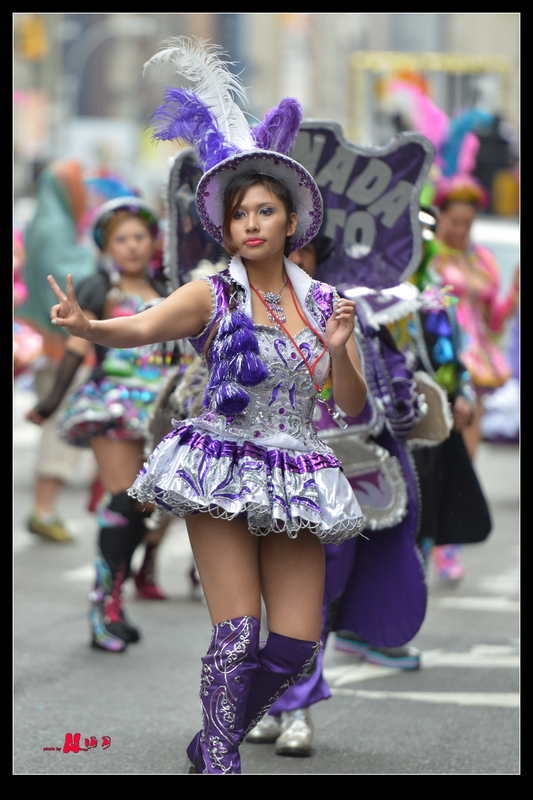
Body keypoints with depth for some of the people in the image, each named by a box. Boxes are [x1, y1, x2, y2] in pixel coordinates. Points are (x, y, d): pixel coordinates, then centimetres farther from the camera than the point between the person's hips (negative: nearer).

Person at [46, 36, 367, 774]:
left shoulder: (325, 303, 9)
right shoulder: (211, 297, -3)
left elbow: (353, 406, 9)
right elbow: (139, 328, -21)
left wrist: (339, 350, -11)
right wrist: (84, 325, -42)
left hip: (294, 483, 4)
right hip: (222, 471, -4)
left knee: (297, 645, 2)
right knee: (237, 629, -13)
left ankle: (212, 743, 24)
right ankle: (221, 766, -4)